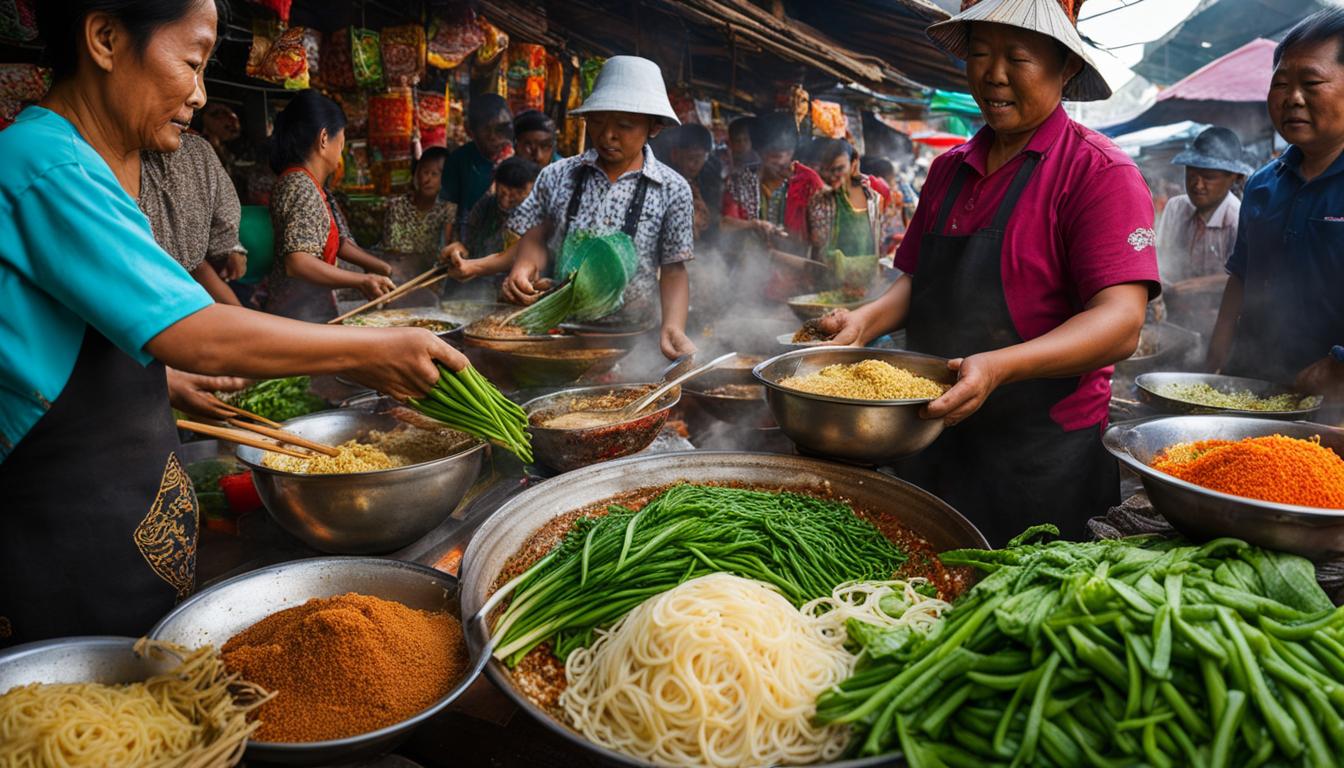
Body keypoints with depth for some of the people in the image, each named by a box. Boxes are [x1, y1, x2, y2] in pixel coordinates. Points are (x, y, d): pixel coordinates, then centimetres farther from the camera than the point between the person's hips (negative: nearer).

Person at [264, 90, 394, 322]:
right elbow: (296, 263, -28)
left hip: (316, 309, 10)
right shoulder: (301, 187, -18)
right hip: (299, 314, -10)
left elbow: (339, 242, 17)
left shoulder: (312, 185, 12)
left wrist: (386, 269, 13)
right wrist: (362, 281, -23)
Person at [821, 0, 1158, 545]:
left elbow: (1120, 322, -20)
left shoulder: (1097, 171, -11)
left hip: (1042, 455, -6)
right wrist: (866, 321, -6)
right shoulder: (949, 170, 9)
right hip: (931, 441, 6)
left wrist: (997, 368, -35)